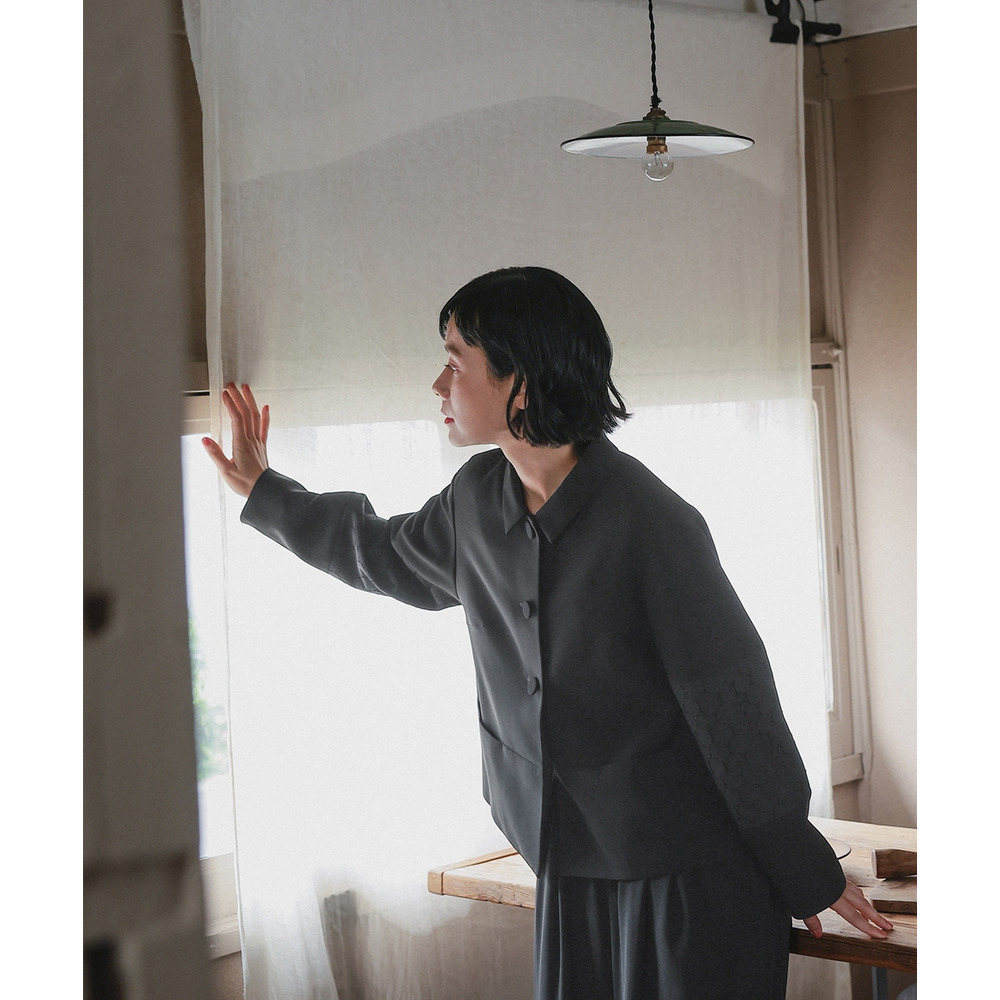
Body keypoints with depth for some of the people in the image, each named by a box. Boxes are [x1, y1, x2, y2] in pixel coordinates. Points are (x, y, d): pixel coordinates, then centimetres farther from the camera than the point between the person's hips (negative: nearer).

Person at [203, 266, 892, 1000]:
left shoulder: (649, 522, -18)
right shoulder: (478, 500, 3)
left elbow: (733, 704, -14)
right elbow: (386, 554, 26)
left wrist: (808, 874, -8)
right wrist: (263, 491, 33)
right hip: (571, 876, 6)